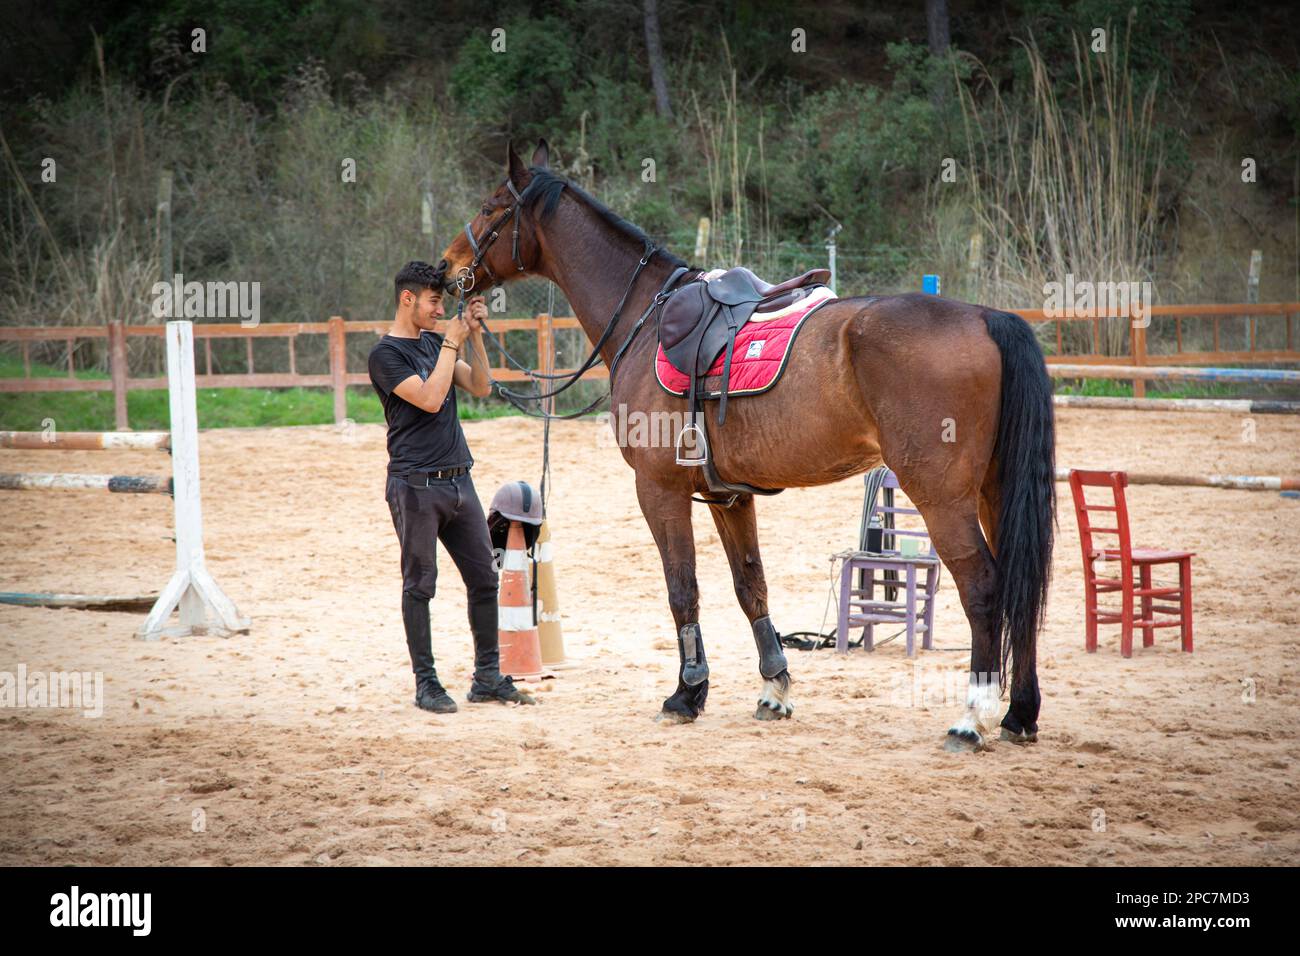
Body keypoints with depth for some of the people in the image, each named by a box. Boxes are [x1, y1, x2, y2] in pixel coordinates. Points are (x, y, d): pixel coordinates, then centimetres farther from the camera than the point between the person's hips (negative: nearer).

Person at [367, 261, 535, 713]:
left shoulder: (435, 341, 14)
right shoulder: (386, 353, -8)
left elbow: (480, 387, 9)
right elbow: (430, 399, -19)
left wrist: (475, 335, 0)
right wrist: (452, 342, -13)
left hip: (458, 479, 7)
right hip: (416, 485, -7)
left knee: (484, 578, 7)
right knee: (419, 585, -1)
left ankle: (488, 676, 14)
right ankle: (426, 683, 5)